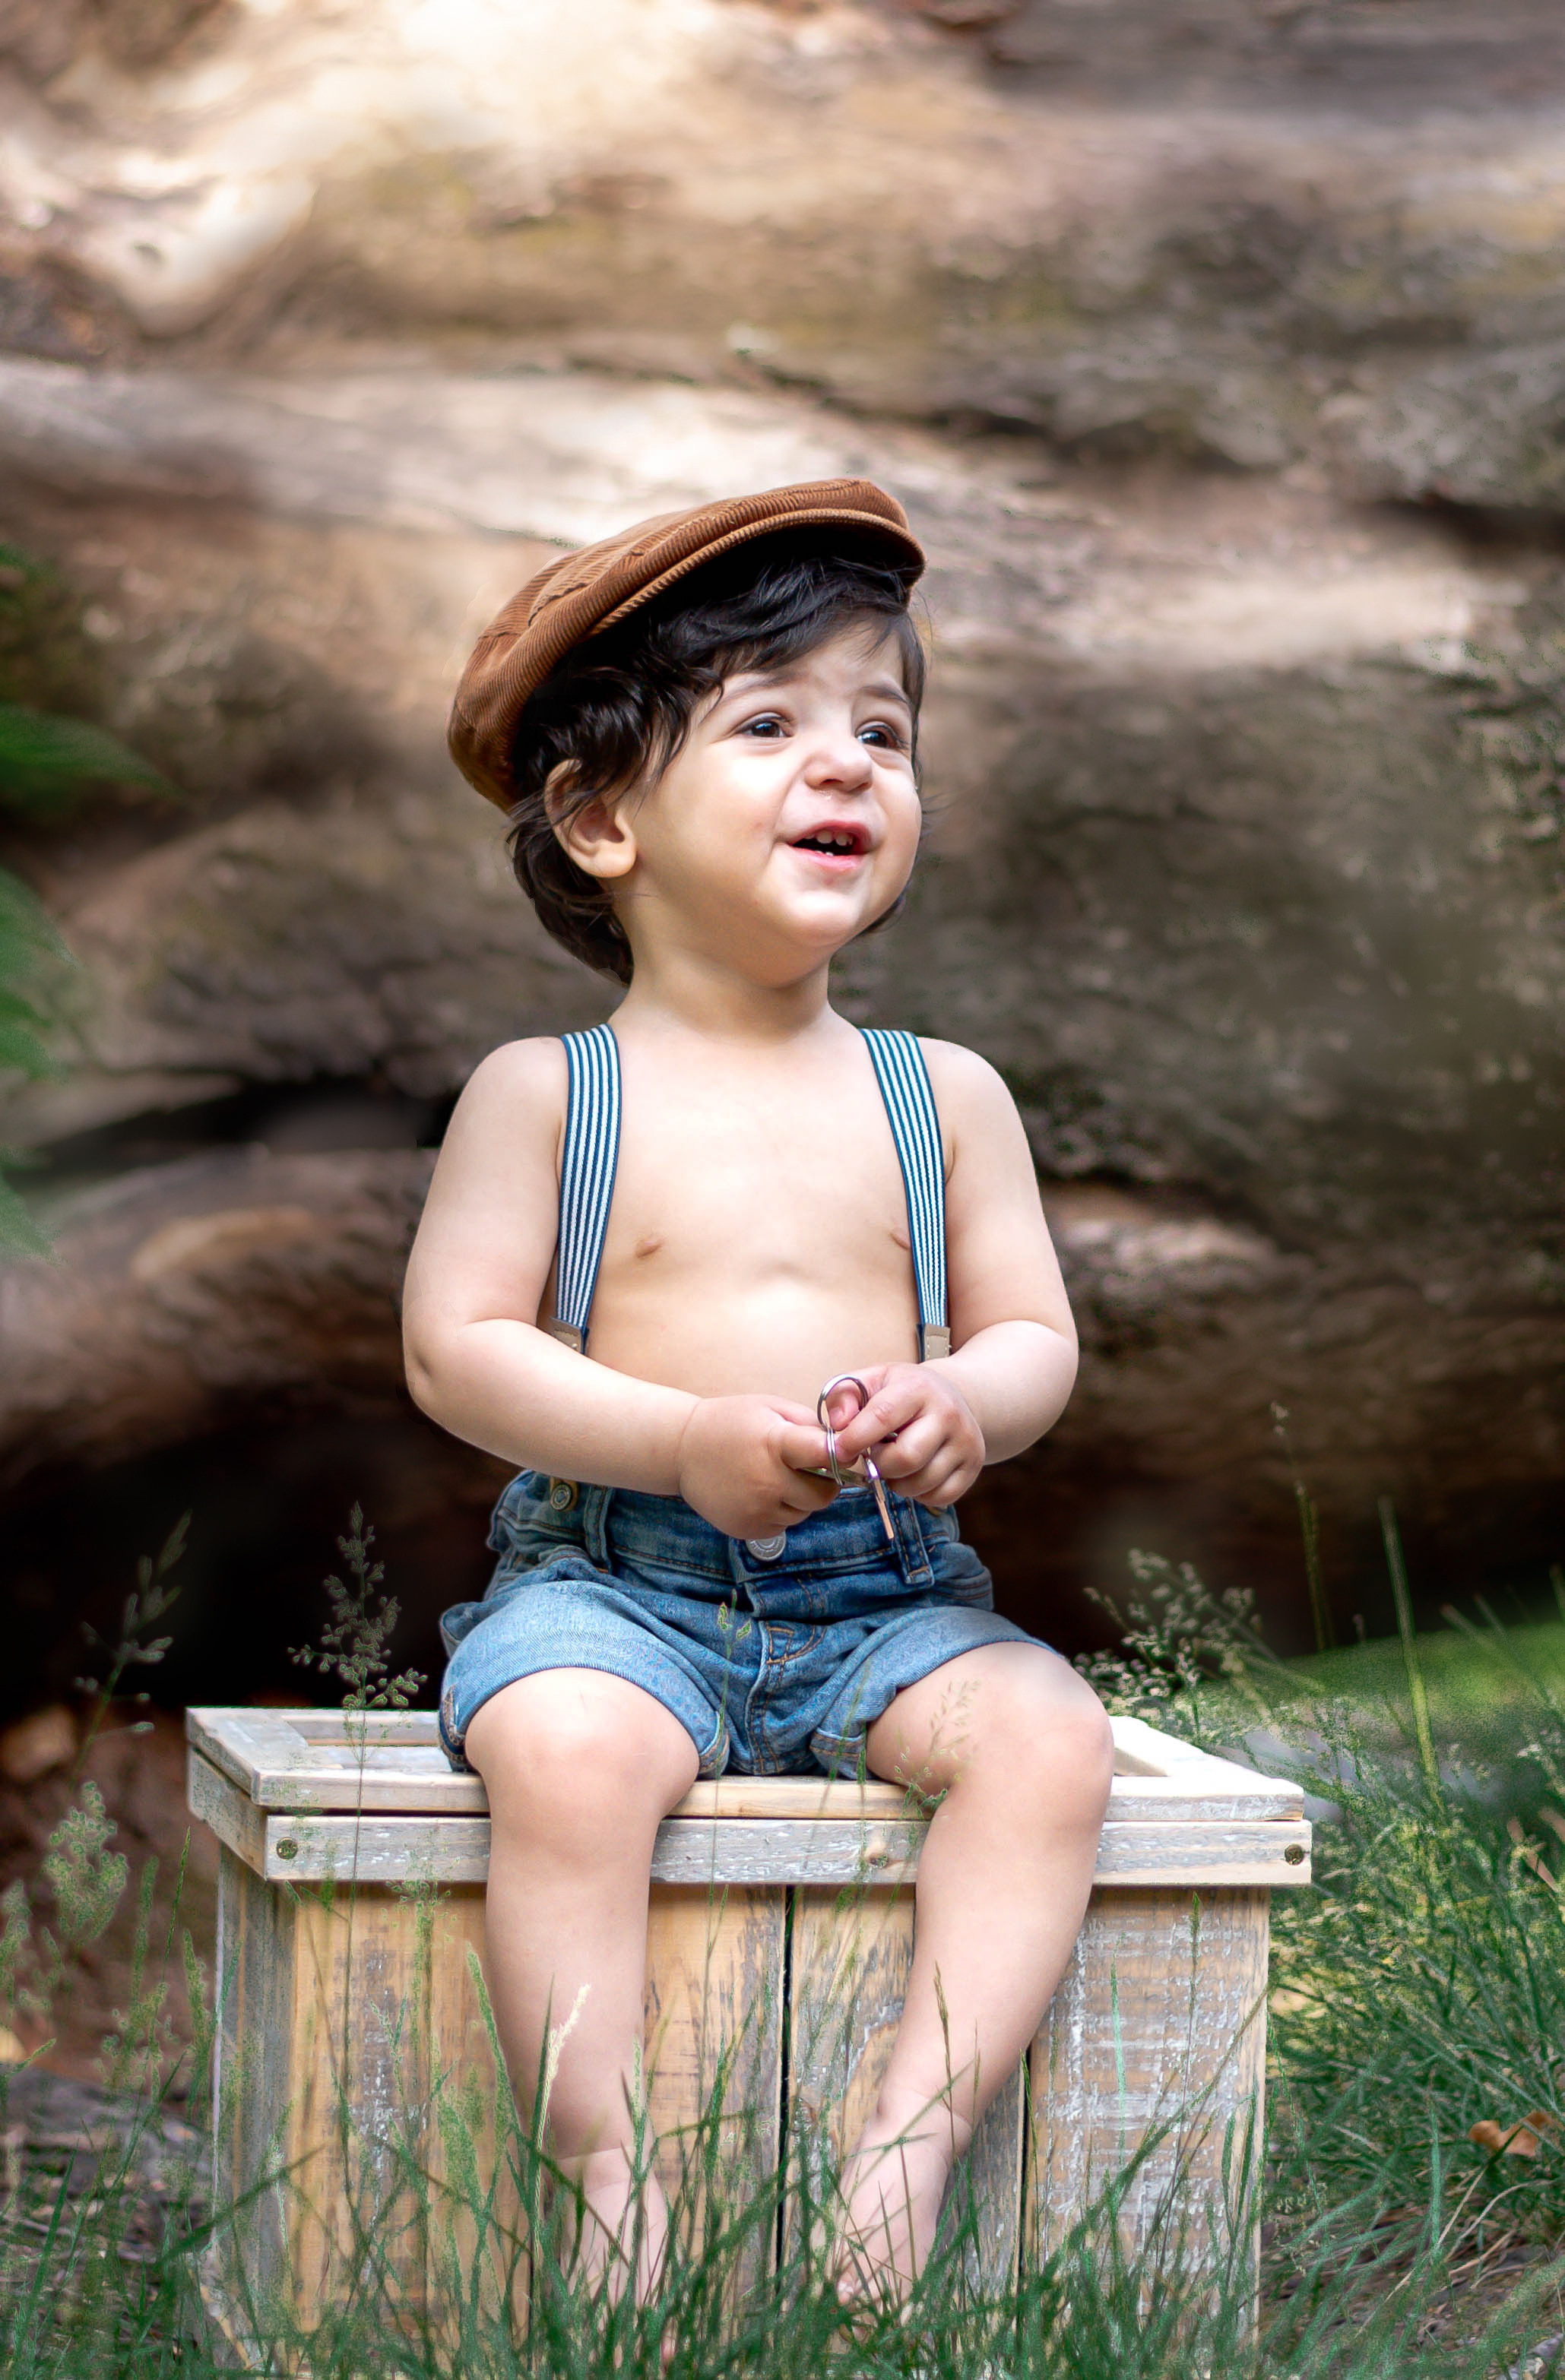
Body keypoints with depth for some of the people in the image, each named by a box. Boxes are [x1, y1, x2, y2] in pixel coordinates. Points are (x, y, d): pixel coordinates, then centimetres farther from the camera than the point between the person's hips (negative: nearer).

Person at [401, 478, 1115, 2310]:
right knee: (562, 1750, -34)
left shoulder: (945, 1097, 9)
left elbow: (1036, 1334, 10)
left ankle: (911, 2141, -23)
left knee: (1044, 1736, -25)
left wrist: (967, 1404, -15)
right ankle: (614, 2168, -25)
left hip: (888, 1591, 3)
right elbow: (455, 1346, -4)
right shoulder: (545, 1093, 1)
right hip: (613, 1573, -2)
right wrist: (689, 1442, -18)